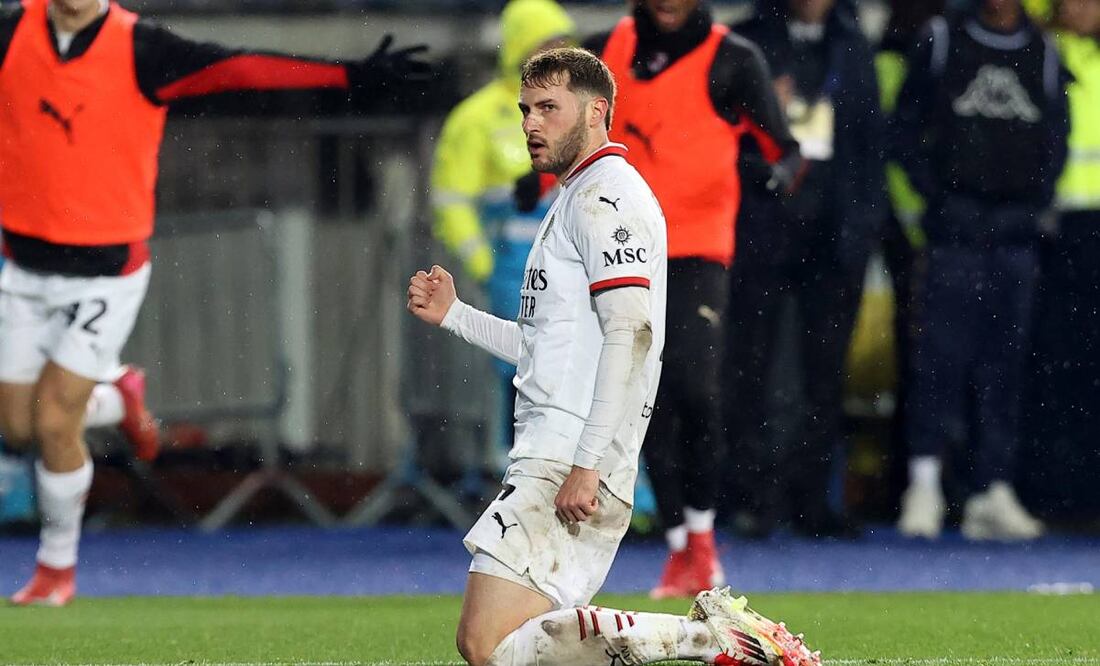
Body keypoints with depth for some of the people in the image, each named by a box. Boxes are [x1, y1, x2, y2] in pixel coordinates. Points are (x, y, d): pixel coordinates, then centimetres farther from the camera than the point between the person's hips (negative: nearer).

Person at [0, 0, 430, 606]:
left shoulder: (139, 50, -14)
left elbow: (239, 69, -20)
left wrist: (352, 75, -28)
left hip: (106, 272, -4)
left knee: (54, 423, -8)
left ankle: (58, 565, 15)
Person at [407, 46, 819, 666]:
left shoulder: (605, 196, -8)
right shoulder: (576, 201, 25)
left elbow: (630, 332, -20)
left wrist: (586, 464, -25)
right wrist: (453, 314, 25)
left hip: (568, 470, -11)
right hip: (550, 462, 11)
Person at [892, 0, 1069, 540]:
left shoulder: (1044, 54, 13)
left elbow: (1055, 137, 17)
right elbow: (907, 126, 6)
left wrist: (1037, 202, 3)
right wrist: (936, 195, -4)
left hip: (1017, 232, 3)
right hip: (955, 226, -3)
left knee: (1006, 359, 1)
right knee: (943, 350, -10)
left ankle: (993, 492, 3)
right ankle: (924, 484, -8)